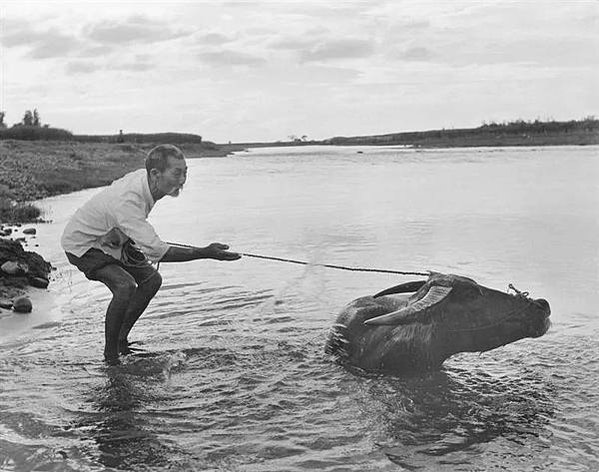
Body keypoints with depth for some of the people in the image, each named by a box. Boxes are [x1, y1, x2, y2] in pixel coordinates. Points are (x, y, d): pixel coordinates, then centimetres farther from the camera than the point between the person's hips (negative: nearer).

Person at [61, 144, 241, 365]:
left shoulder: (143, 176, -15)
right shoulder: (126, 201, -41)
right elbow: (157, 251, -45)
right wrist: (204, 253, -48)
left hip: (109, 239, 9)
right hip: (82, 245, -9)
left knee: (151, 279, 4)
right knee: (125, 285, -28)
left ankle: (121, 340, 17)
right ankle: (110, 354, -10)